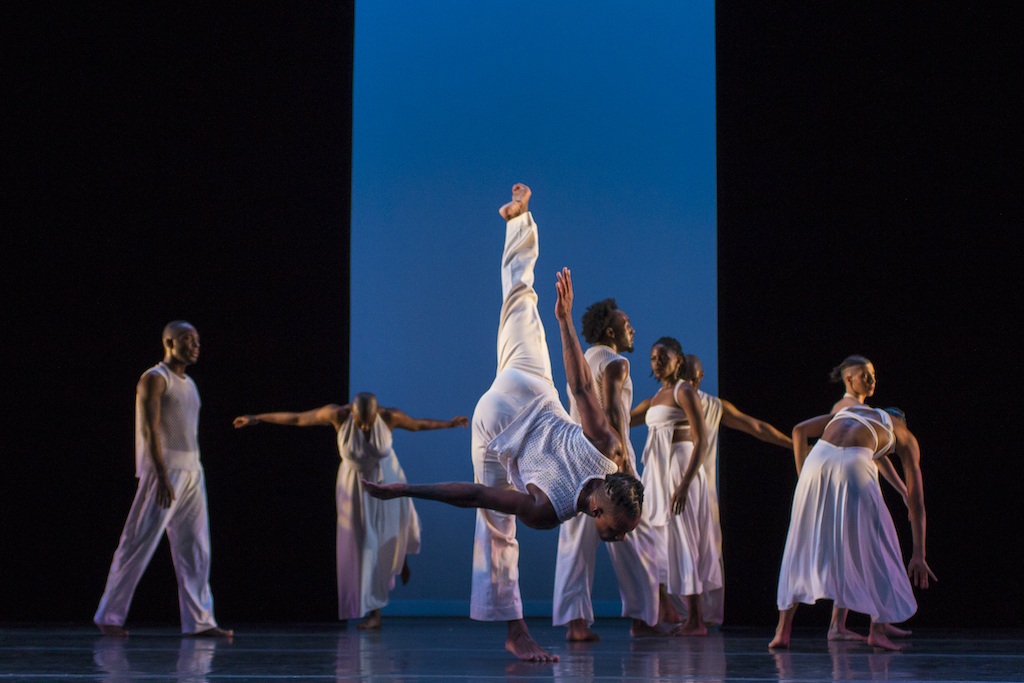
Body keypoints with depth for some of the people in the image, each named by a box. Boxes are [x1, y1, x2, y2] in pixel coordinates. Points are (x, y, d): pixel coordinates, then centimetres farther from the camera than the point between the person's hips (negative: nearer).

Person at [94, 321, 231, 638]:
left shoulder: (189, 384, 19)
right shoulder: (154, 379, -6)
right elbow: (150, 430, -15)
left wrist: (194, 471, 15)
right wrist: (162, 476, -22)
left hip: (192, 471, 8)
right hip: (163, 470, -8)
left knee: (195, 547, 3)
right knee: (138, 544, -5)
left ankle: (199, 620, 4)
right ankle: (110, 616, 2)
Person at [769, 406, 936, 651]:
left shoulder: (850, 410, 39)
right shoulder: (905, 437, 28)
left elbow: (799, 430, 23)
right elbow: (916, 499, 22)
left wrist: (803, 476, 22)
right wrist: (918, 555, 21)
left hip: (819, 456, 3)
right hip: (854, 464, -3)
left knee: (802, 545, 15)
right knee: (876, 548, 16)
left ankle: (783, 630, 13)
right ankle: (878, 628, 12)